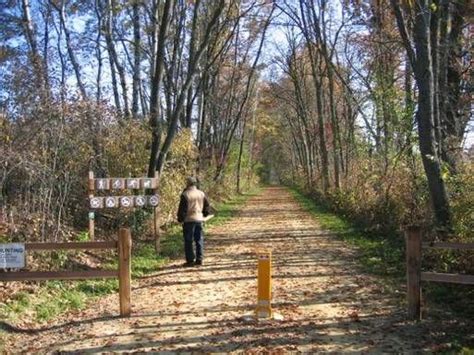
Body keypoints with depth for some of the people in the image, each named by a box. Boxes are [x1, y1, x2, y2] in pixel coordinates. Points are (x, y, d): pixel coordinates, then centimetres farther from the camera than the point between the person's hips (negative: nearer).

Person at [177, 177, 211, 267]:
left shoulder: (185, 194, -11)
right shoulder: (201, 194, 7)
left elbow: (182, 208, -12)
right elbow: (207, 206, 11)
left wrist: (180, 219, -2)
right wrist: (204, 215, 22)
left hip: (188, 220, -5)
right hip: (199, 219, 5)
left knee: (188, 241, 1)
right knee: (199, 240, 10)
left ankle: (190, 260, 2)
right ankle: (199, 259, 13)